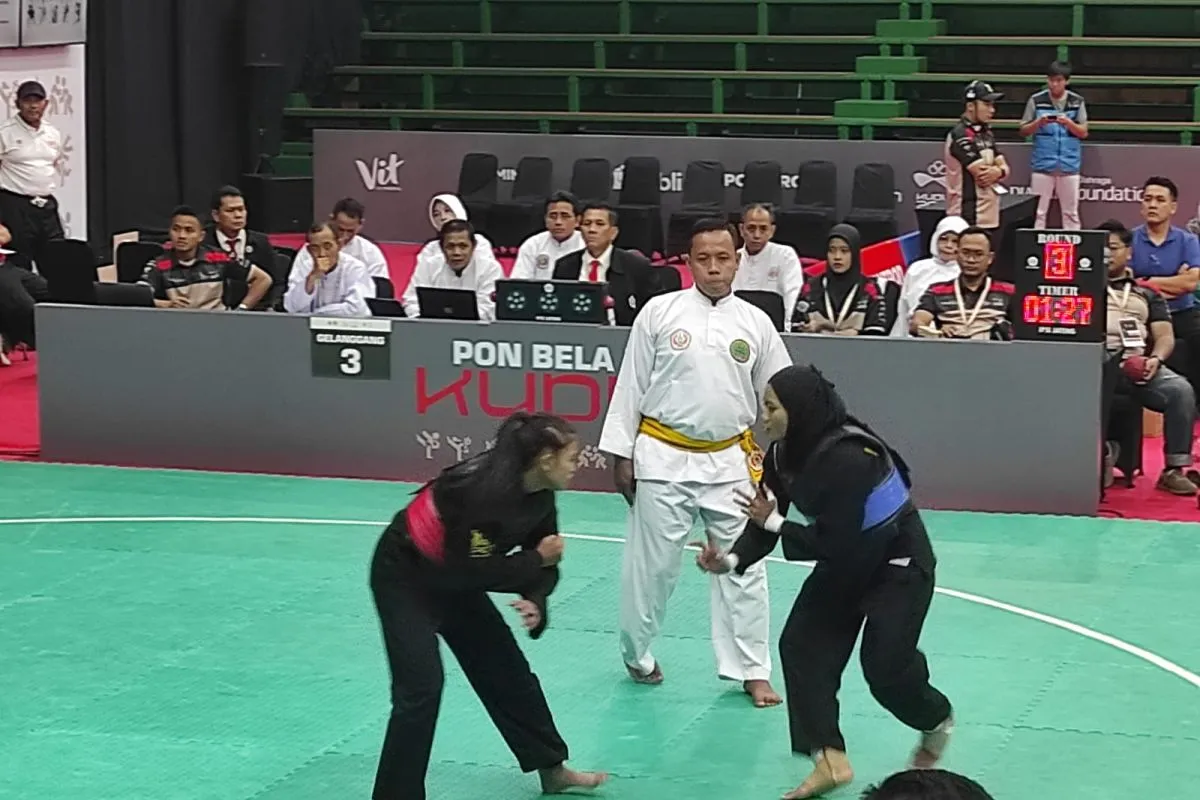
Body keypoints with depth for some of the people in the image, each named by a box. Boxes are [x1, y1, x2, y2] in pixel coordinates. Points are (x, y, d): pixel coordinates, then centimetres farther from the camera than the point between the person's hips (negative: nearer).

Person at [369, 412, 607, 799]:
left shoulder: (539, 495, -10)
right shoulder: (485, 491, -35)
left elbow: (543, 561, 0)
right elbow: (473, 570, -31)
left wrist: (535, 602, -20)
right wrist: (536, 559, -21)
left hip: (452, 575, 8)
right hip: (403, 572, -8)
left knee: (507, 669, 13)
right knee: (421, 685, -15)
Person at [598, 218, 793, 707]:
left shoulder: (756, 323, 2)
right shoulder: (660, 312, -3)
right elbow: (631, 385, 0)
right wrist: (622, 454, -1)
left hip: (730, 461, 2)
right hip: (664, 458, -2)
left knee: (743, 567, 4)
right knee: (652, 564, 7)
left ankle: (752, 671, 13)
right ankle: (637, 653, 27)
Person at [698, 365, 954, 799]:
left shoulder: (847, 459, -35)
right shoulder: (783, 454, -10)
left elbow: (833, 542, -33)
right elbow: (763, 523, -7)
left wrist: (775, 523, -24)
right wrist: (732, 560, -25)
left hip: (898, 564, -8)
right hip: (847, 562, 8)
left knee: (885, 666, -7)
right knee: (802, 645, -5)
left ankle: (936, 722, 27)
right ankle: (830, 759, 1)